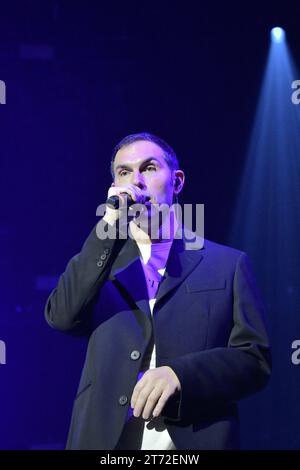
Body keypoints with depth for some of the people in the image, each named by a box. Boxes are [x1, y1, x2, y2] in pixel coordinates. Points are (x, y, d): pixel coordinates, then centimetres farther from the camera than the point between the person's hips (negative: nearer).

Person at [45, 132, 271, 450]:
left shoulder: (228, 264, 5)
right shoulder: (99, 263, 11)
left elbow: (255, 360, 0)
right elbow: (61, 316, -6)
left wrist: (180, 374, -17)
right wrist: (110, 224, -9)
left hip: (197, 439, -1)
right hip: (104, 439, 1)